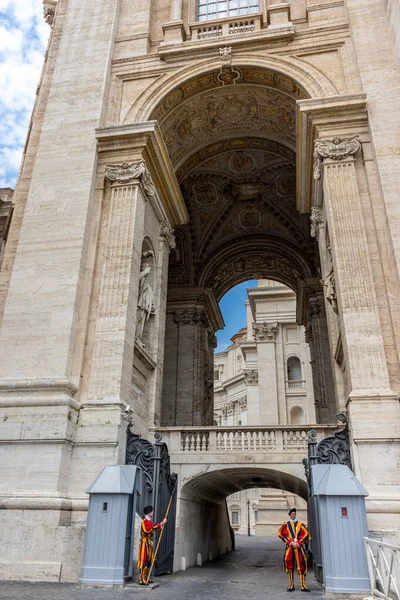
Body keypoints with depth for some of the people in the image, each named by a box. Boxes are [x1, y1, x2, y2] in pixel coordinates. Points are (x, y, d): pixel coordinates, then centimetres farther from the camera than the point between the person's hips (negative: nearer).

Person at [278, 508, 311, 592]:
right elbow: (282, 534, -2)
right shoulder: (286, 525, 9)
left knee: (302, 565, -3)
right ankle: (291, 585, 10)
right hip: (289, 547, 0)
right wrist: (291, 542, -12)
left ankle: (303, 585, 5)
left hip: (299, 547, 0)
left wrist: (298, 543, -10)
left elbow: (306, 534, 0)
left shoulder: (300, 524, 9)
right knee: (289, 565, 0)